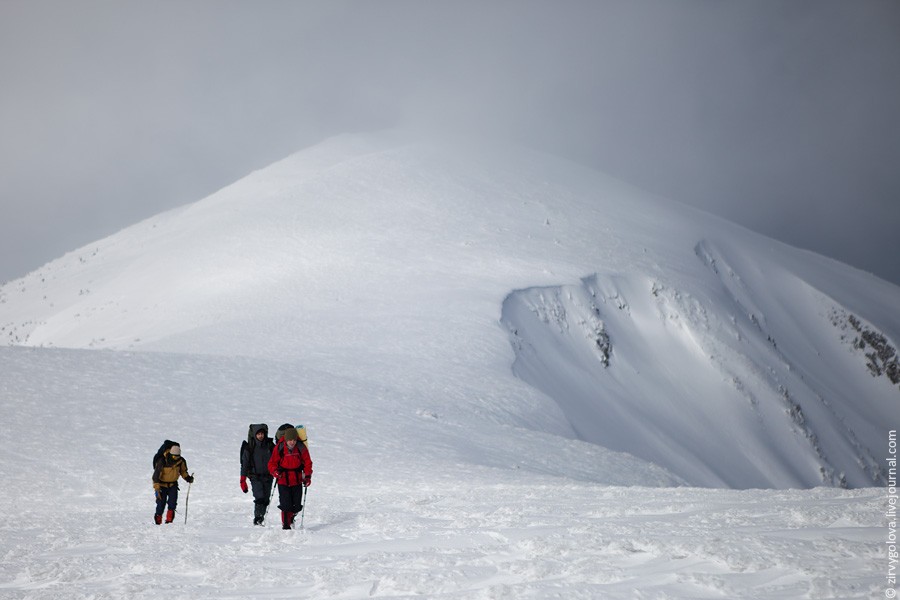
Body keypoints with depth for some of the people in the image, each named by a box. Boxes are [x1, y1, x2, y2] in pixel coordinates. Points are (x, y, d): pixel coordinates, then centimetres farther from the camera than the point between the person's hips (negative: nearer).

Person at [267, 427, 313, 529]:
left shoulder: (301, 448, -4)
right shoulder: (279, 448, -8)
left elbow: (307, 463, 6)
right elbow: (272, 463, -2)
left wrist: (307, 476, -4)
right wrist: (275, 472, -21)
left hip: (297, 481, 2)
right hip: (283, 481, -2)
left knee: (297, 506, 5)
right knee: (286, 505, -9)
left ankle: (291, 516, 37)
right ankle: (286, 525, 7)